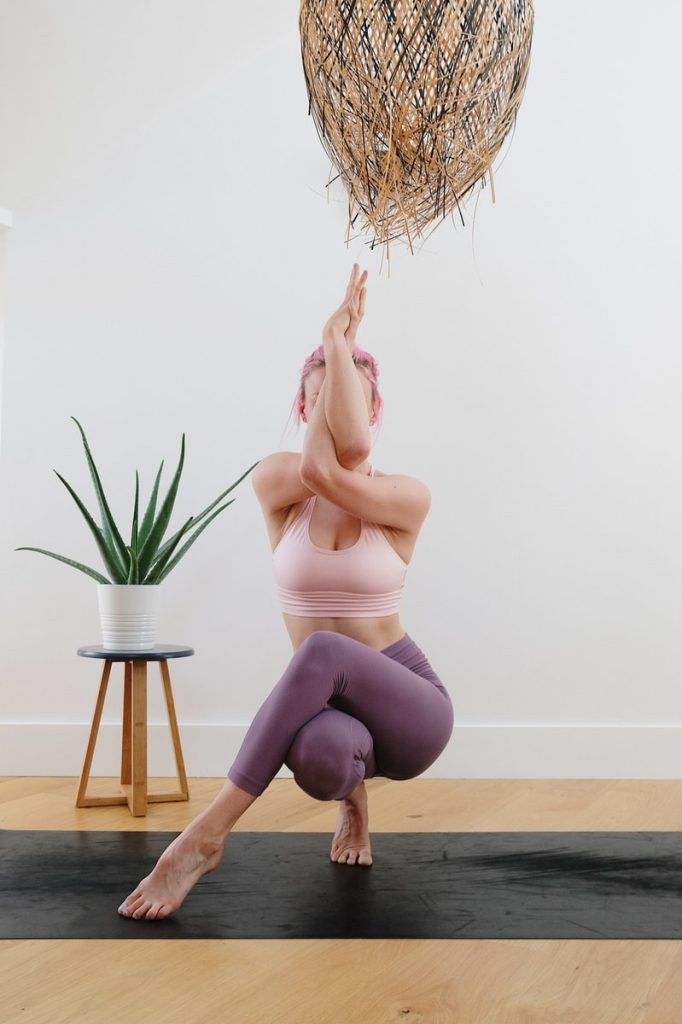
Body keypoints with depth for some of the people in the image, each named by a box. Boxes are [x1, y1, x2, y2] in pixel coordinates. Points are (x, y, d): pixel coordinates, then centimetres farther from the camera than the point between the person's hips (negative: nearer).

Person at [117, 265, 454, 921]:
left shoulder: (408, 498, -7)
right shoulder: (274, 483, -2)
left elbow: (331, 473, -26)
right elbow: (316, 466, -25)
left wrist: (341, 344, -19)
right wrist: (336, 345, -17)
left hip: (408, 705, -2)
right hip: (325, 703, 2)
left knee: (323, 649, -37)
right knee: (321, 757, -37)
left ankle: (201, 838, -31)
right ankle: (353, 791, 6)